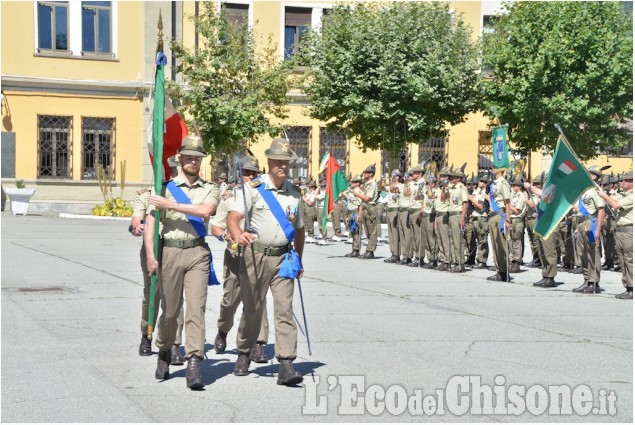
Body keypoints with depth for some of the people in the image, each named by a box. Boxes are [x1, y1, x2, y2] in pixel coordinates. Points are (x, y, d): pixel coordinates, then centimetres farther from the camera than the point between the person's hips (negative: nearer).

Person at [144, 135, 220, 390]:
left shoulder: (210, 189, 10)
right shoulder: (165, 188, 8)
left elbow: (205, 210, -13)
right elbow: (150, 223, 2)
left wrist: (171, 205, -12)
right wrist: (150, 256, -8)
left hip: (197, 252, 0)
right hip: (170, 252, 0)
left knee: (196, 307, -11)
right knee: (170, 310, 8)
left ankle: (194, 365, -14)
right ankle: (164, 355, 31)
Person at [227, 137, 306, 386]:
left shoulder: (294, 194, 11)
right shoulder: (253, 189, -2)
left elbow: (299, 229, 23)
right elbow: (233, 217, -14)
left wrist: (298, 260, 24)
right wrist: (238, 235, -35)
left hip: (283, 258, 2)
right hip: (255, 255, -2)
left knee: (285, 309, -8)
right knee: (252, 309, 9)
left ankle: (286, 365, -11)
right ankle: (244, 354, 31)